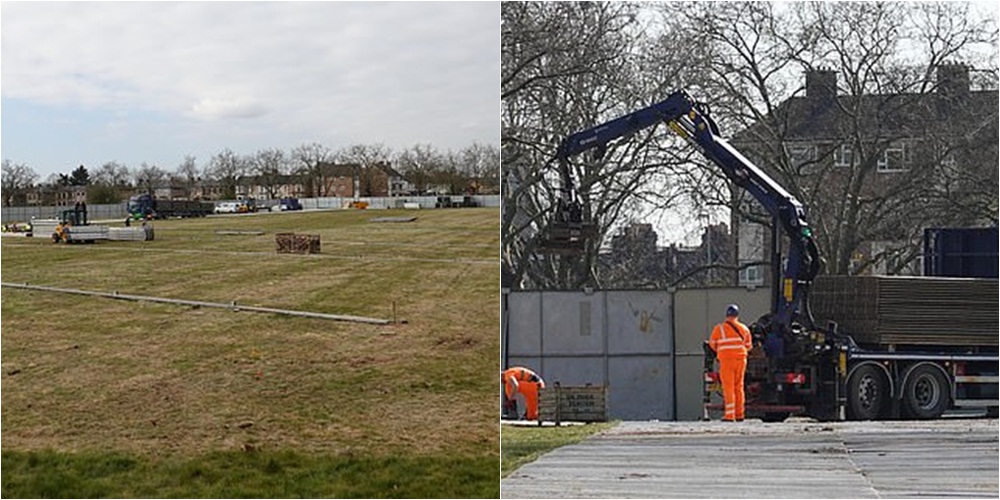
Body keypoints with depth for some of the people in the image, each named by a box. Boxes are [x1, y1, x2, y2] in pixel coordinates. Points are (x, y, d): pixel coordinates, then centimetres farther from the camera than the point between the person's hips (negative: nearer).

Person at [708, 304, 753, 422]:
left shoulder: (719, 328, -5)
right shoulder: (744, 329, 6)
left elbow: (712, 344, 3)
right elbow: (748, 346, 12)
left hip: (726, 360, -3)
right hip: (741, 359, 3)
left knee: (728, 387, -2)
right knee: (739, 386, 12)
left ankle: (730, 415, -7)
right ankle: (739, 414, 15)